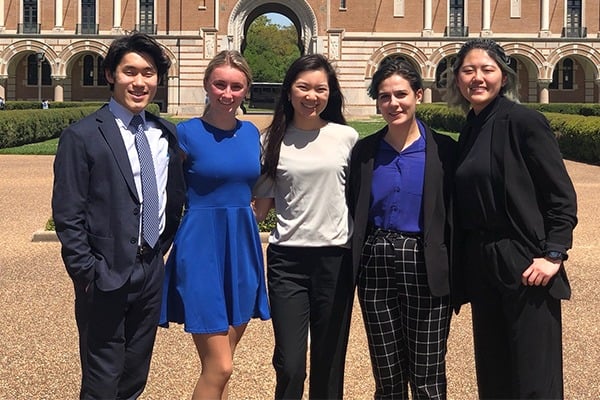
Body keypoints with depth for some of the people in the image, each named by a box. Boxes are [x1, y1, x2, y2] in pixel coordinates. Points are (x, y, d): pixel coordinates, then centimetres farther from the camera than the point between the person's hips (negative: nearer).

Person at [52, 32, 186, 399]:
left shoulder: (166, 134, 7)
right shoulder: (82, 136, -10)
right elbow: (68, 215, -11)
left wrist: (162, 246, 9)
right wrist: (87, 273, -12)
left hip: (152, 270, 5)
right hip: (106, 275, -5)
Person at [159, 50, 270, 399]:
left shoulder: (252, 133, 9)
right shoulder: (187, 133, -7)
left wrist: (241, 220, 11)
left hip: (243, 248, 6)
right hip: (202, 250, -5)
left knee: (220, 365, 14)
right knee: (219, 367, -8)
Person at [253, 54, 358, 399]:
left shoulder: (347, 137, 2)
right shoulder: (274, 141, 4)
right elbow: (262, 203, 11)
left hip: (336, 257, 0)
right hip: (287, 258, 0)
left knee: (329, 364, 9)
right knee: (290, 367, -3)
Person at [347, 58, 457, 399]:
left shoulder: (443, 150, -3)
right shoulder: (365, 151, 6)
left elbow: (455, 217, -3)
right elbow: (355, 214, 9)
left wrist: (452, 277, -7)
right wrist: (355, 267, 2)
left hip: (424, 268, -3)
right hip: (376, 265, 3)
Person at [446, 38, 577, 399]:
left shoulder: (525, 122, -8)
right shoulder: (469, 132, 13)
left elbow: (563, 197, -9)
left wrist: (553, 255, -17)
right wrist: (467, 264, 10)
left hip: (524, 265, -7)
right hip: (481, 267, 7)